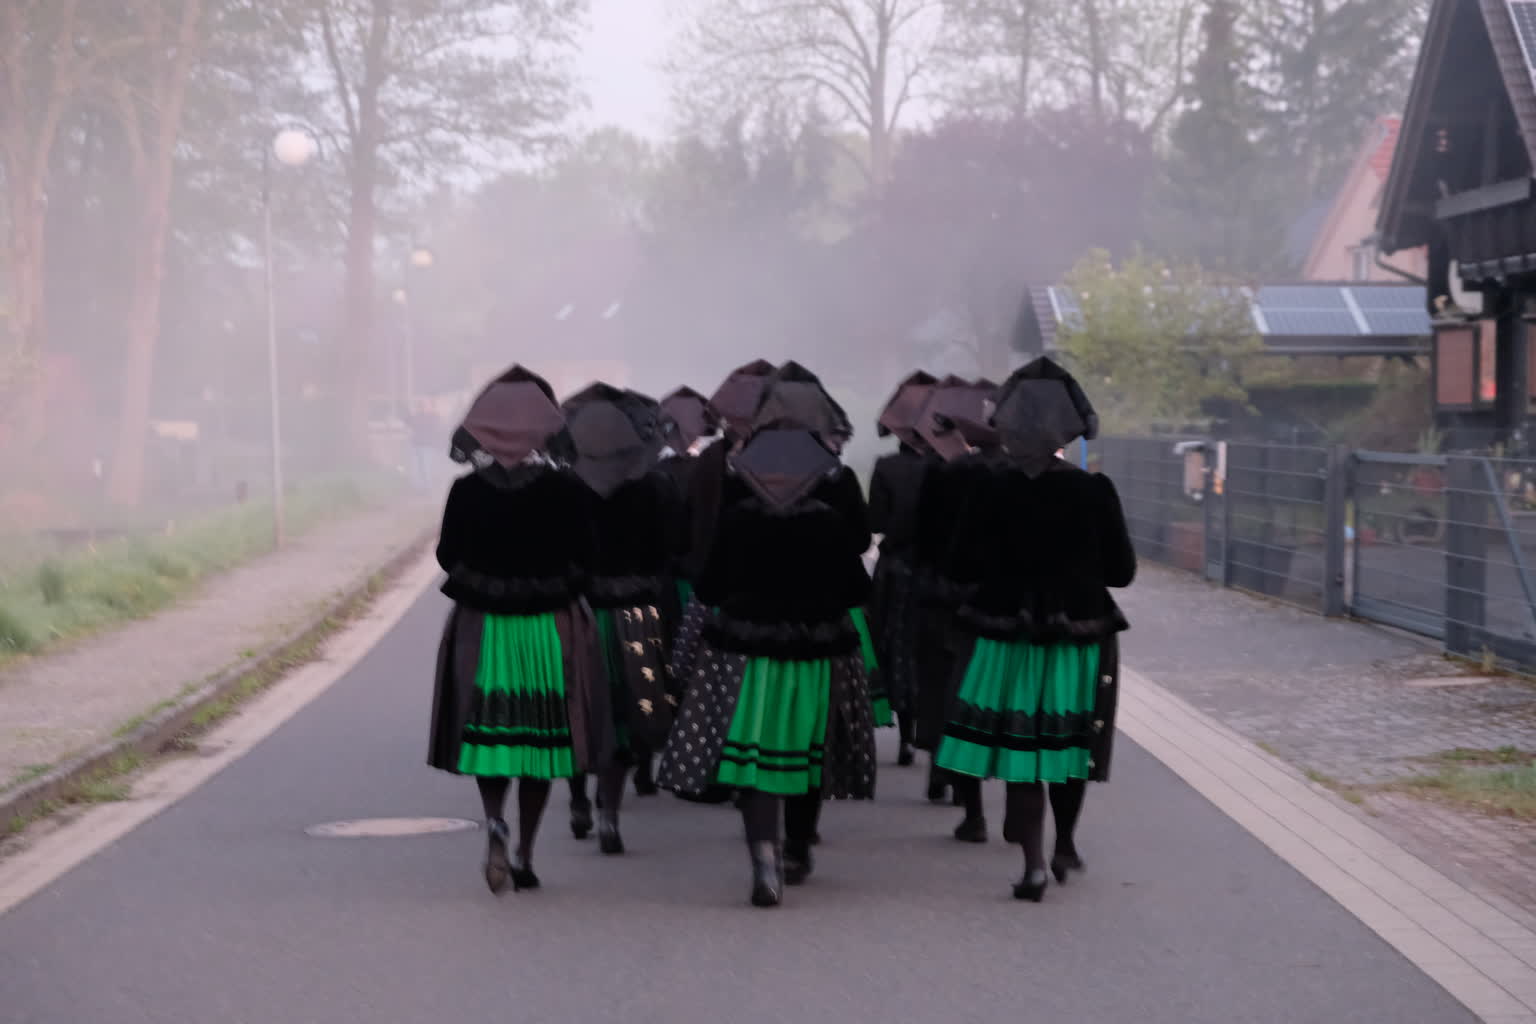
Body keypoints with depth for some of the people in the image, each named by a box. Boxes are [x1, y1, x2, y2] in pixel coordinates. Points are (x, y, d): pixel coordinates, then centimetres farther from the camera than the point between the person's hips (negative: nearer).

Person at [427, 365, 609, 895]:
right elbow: (586, 557, -5)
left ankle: (494, 821, -13)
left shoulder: (467, 490, -7)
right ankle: (523, 856, 13)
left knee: (490, 733, 14)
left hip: (481, 630, 1)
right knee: (539, 735, 12)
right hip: (552, 631, 0)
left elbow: (447, 557, -2)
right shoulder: (566, 489, -10)